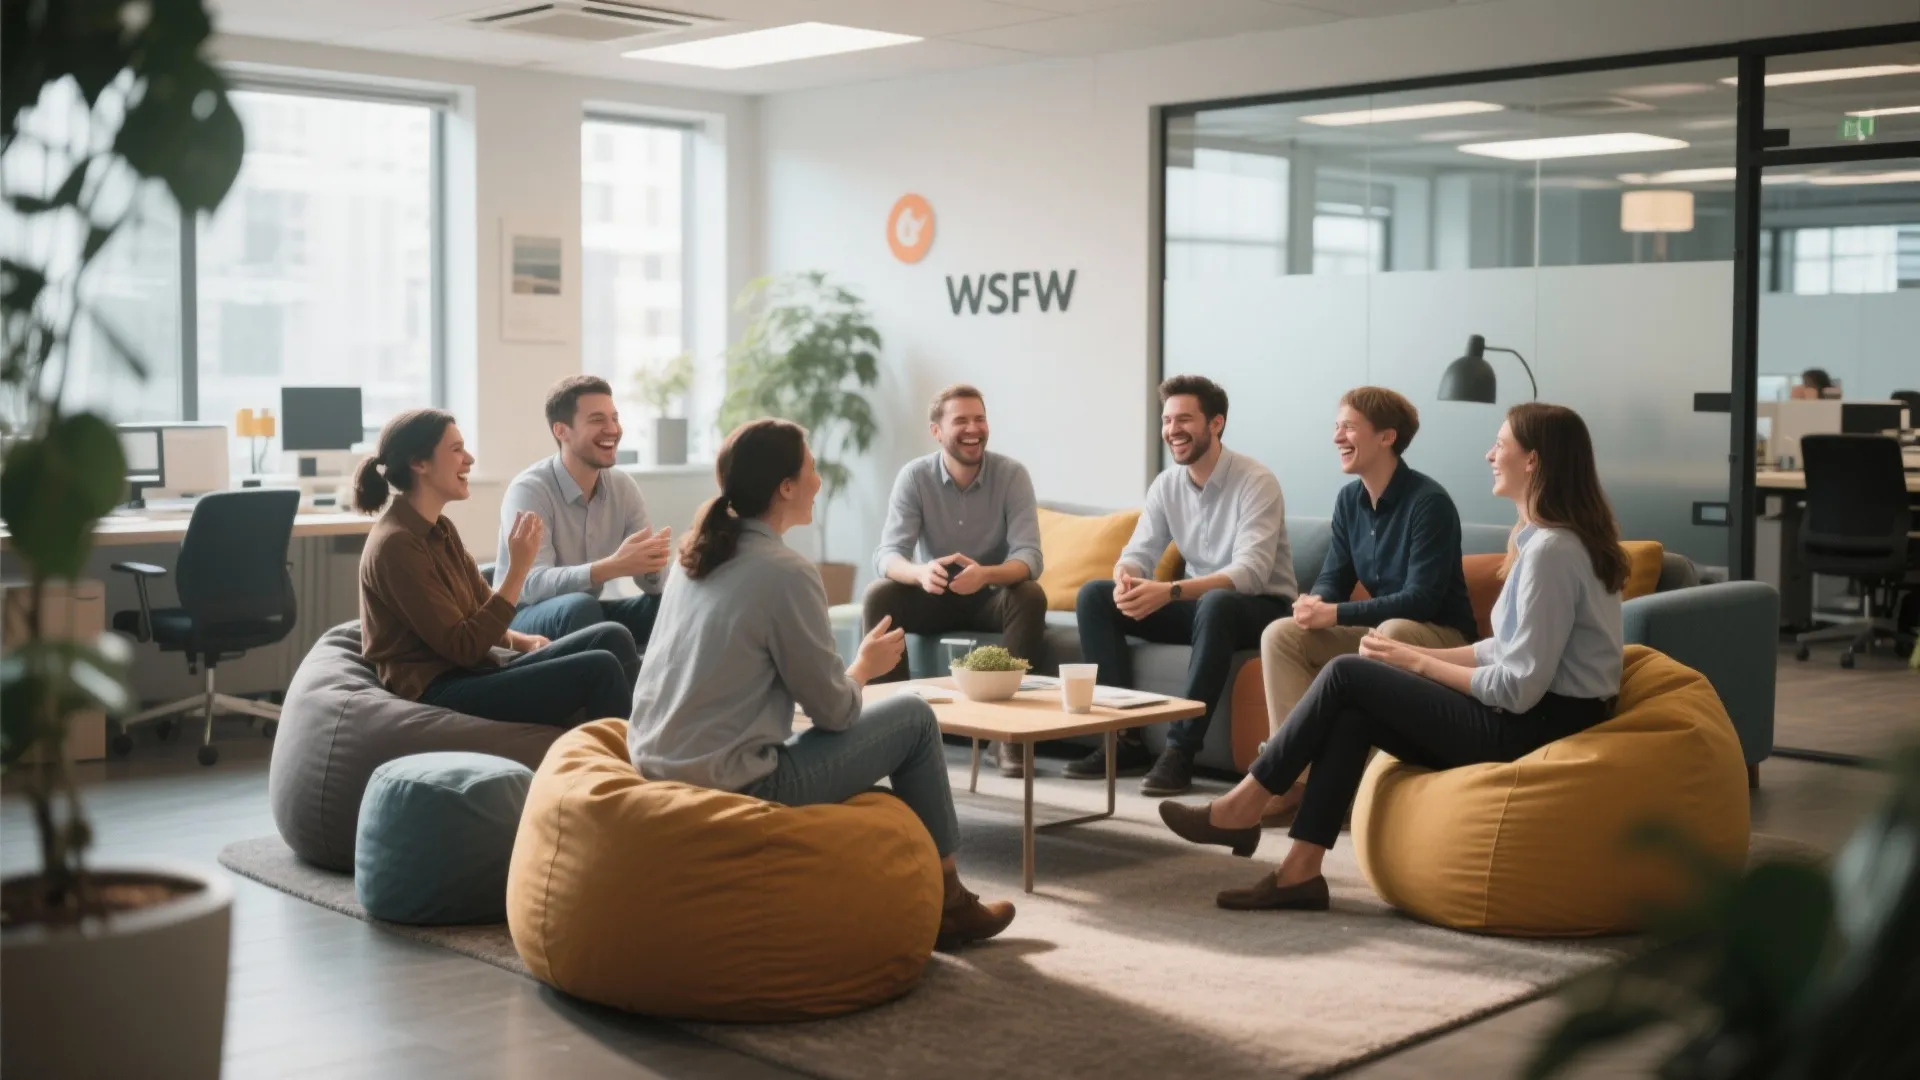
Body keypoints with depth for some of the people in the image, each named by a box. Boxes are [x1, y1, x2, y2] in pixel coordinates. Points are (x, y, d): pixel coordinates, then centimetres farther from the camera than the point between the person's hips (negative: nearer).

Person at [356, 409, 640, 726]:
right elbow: (463, 647, -19)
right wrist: (518, 569, -20)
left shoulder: (440, 529, 13)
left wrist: (520, 641, -3)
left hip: (475, 674, 9)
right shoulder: (396, 545, -15)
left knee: (613, 638, -6)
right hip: (440, 692, -9)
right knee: (600, 669, -20)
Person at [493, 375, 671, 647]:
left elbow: (650, 582, -5)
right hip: (524, 618, -6)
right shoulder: (529, 490, -19)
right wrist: (612, 567, -45)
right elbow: (532, 585, -31)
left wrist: (654, 563, -31)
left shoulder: (624, 487, -2)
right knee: (580, 607, -35)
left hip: (583, 614, 6)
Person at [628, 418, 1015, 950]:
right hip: (732, 786, -8)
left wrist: (846, 668, 21)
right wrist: (866, 666, 11)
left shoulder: (695, 553, 7)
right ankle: (947, 902, 19)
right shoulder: (786, 570, -16)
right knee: (914, 717, 7)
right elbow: (834, 711, -9)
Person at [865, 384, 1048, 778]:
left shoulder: (1012, 474, -14)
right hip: (934, 597, 1)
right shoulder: (914, 476, -12)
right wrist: (920, 572, -46)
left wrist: (986, 575, -47)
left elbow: (1029, 557, -23)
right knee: (879, 595, -27)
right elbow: (887, 555, -21)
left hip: (992, 597, -1)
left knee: (1031, 596, -32)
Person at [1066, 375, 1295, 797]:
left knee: (1216, 603, -41)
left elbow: (1250, 572, -30)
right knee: (1094, 596, -10)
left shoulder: (1255, 481, -19)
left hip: (1260, 607, -6)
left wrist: (1169, 592, -42)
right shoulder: (1166, 484, 1)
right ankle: (1126, 740, -13)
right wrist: (1126, 580, -29)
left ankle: (1181, 749, -34)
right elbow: (1137, 553, -2)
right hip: (1199, 603, 6)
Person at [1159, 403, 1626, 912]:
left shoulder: (1551, 551, -19)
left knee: (1346, 675, -9)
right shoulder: (1543, 539, 12)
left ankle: (1243, 808, 3)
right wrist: (1418, 655, 3)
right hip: (1529, 715, 9)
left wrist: (1417, 663, -9)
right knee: (1354, 712, 0)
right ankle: (1300, 870, -4)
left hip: (1537, 727, -9)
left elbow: (1519, 687, -21)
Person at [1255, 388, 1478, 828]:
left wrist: (1335, 614, -28)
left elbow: (1422, 599, -24)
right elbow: (1333, 578, 7)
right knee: (1281, 635, -13)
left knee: (1392, 634, -39)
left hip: (1441, 637, -7)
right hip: (1380, 631, 7)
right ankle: (1299, 773, -23)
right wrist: (1315, 603, -18)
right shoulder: (1349, 499, 4)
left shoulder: (1429, 502, -19)